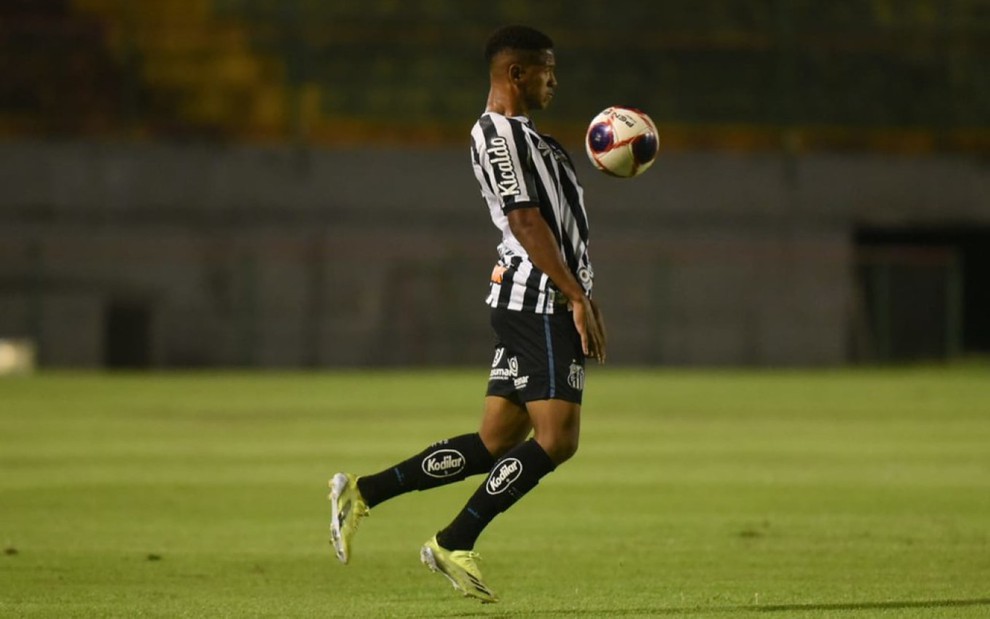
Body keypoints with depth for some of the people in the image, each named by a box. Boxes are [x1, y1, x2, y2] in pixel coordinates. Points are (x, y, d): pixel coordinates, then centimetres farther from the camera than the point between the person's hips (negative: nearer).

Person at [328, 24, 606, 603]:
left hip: (529, 307, 10)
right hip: (540, 301, -10)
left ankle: (363, 492, 9)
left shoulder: (519, 134, 21)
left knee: (496, 442, 7)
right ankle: (455, 545, -6)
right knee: (555, 440, -12)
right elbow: (525, 222, -19)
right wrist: (578, 297, -21)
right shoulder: (497, 133, -11)